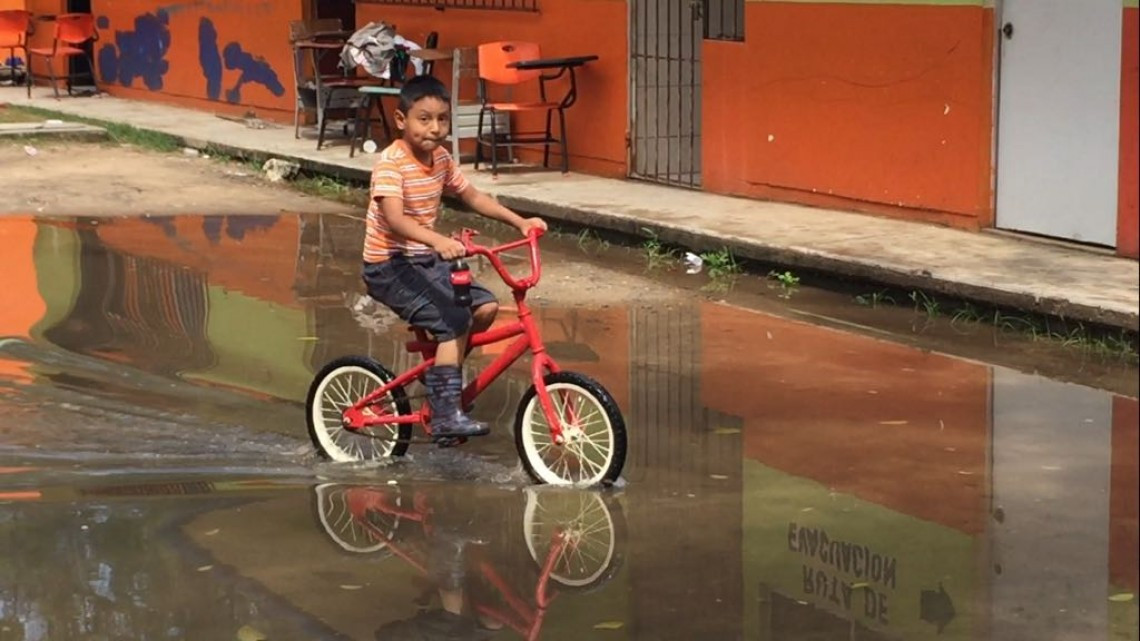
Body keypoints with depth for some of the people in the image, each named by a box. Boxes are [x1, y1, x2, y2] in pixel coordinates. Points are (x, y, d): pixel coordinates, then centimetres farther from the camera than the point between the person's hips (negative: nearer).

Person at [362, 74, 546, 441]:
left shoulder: (441, 159, 5)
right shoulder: (391, 163, -20)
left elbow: (472, 197, 18)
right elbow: (394, 219, -34)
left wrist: (519, 222, 9)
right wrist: (438, 241, -50)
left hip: (425, 259, 8)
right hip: (388, 265, -8)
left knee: (485, 306, -5)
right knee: (455, 321, -22)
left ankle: (441, 373, 15)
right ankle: (446, 414, -19)